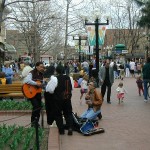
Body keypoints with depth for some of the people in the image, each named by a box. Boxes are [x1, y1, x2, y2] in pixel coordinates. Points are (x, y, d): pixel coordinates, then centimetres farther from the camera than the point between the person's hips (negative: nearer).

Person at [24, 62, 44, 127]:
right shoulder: (32, 73, -14)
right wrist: (36, 84, -31)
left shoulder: (42, 75, 7)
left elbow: (43, 84, 14)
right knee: (36, 106, -17)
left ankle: (36, 122, 22)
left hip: (38, 93, 7)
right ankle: (33, 122, -2)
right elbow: (27, 80, -33)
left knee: (39, 106, 7)